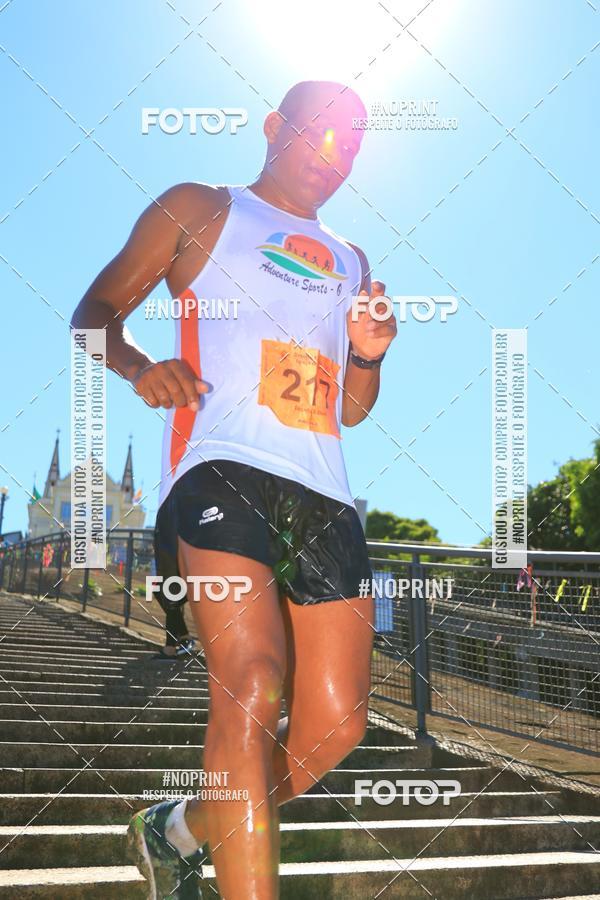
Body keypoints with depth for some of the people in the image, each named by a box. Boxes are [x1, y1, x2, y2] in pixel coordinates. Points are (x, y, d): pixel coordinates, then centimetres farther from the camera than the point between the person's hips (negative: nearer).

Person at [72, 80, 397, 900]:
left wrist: (369, 355, 8)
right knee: (252, 686, -23)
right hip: (223, 469, -6)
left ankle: (176, 833, 21)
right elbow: (96, 312, 8)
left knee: (337, 721, 0)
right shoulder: (201, 210, 13)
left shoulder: (349, 262, 28)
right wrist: (139, 365, -14)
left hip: (323, 492, 6)